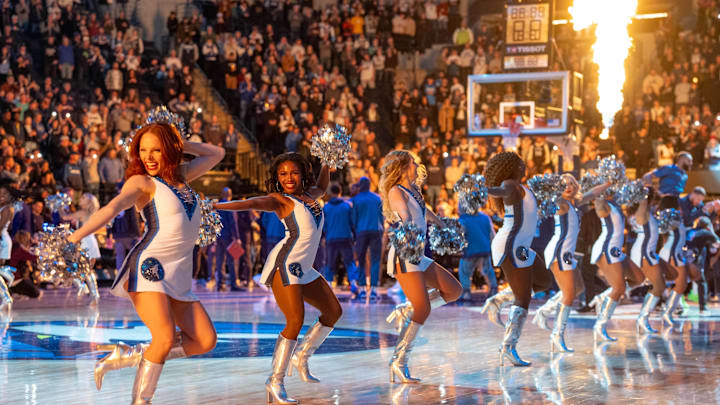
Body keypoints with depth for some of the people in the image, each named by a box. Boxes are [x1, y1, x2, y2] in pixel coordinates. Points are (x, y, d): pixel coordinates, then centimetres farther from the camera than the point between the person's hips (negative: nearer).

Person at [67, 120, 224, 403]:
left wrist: (179, 143, 17)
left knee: (205, 341, -4)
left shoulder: (181, 175, 18)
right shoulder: (142, 182, 0)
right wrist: (74, 237, -32)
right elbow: (112, 207, -17)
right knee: (166, 339, -23)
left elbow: (216, 154, 32)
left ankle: (131, 356, 7)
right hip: (150, 265, -7)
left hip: (179, 275, 7)